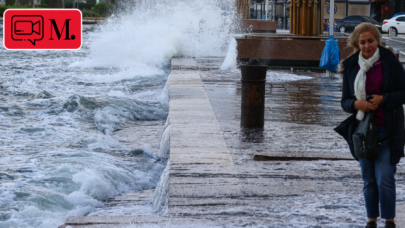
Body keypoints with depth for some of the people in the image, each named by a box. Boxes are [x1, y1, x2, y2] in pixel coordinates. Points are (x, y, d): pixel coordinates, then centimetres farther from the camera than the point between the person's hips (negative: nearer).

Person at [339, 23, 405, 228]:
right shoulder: (351, 67, 4)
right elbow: (345, 101, 7)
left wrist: (384, 99, -17)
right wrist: (356, 103, -14)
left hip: (387, 130, -3)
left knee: (385, 178, -8)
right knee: (369, 179, 10)